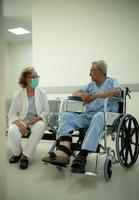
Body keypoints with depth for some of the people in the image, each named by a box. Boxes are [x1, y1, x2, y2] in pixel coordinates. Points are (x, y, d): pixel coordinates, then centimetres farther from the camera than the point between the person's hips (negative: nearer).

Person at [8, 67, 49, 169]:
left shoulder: (42, 93, 2)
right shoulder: (18, 94, -1)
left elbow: (46, 111, 3)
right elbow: (11, 113, -2)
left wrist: (38, 118, -18)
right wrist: (19, 124, -21)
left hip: (36, 121, 0)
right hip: (21, 121, 0)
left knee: (40, 127, -36)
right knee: (12, 132, -32)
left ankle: (25, 155, -17)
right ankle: (18, 153, 3)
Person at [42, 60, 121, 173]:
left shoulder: (112, 81, 10)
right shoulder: (91, 85, 26)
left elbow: (118, 92, -13)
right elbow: (75, 93, 23)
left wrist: (95, 95, -14)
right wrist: (82, 94, -2)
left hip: (105, 117, -5)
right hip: (87, 116, 5)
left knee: (98, 116, -40)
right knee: (66, 115, -19)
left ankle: (82, 156, -44)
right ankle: (64, 152, -40)